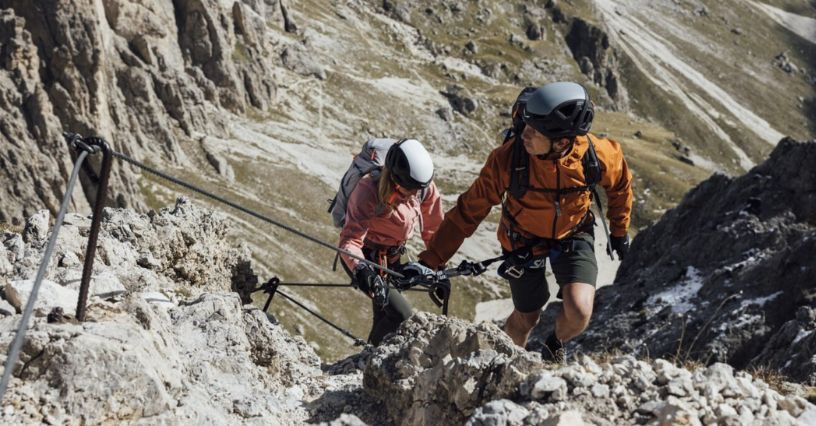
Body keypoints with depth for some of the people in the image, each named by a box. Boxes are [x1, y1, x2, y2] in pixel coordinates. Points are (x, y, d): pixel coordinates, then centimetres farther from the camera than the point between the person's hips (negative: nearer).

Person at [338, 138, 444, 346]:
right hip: (365, 257, -5)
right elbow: (350, 240, -37)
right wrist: (361, 269, -54)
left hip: (392, 257, 6)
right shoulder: (368, 190, -32)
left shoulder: (425, 188, -17)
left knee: (385, 316, 17)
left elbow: (433, 230, -1)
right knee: (402, 315, -18)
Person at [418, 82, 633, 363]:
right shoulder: (506, 160, -32)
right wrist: (430, 261, -22)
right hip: (524, 241, 0)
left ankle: (555, 345, 18)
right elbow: (469, 211, -22)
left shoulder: (595, 154, -29)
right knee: (526, 318, 12)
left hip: (573, 235, 1)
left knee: (579, 312, -19)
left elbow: (620, 184, -4)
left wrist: (619, 231, 10)